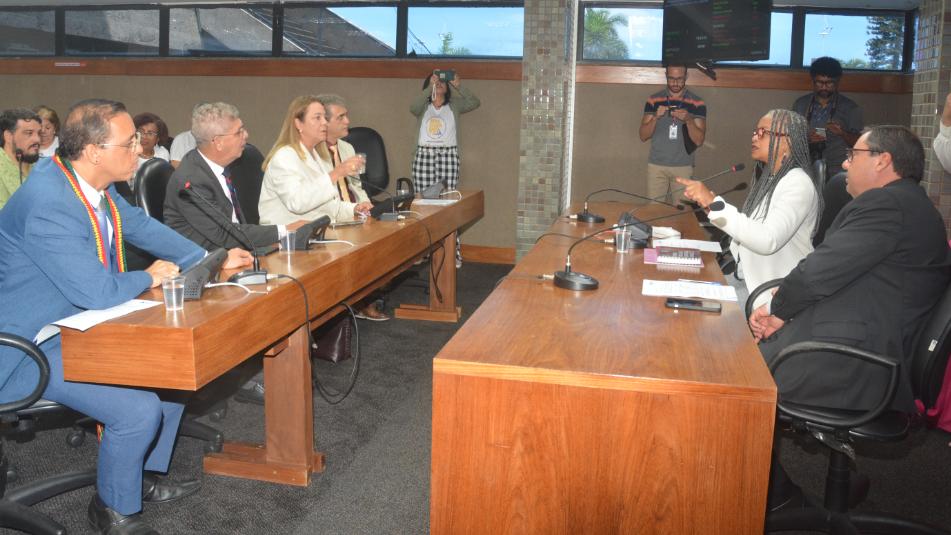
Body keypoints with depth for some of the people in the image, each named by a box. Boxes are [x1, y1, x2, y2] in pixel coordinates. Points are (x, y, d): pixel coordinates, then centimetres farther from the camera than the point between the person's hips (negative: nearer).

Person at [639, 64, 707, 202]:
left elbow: (699, 140, -3)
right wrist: (656, 117, -15)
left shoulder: (697, 103, 1)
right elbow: (643, 136, 2)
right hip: (656, 165, 1)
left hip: (684, 166, -1)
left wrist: (688, 120, -20)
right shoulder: (654, 100, 4)